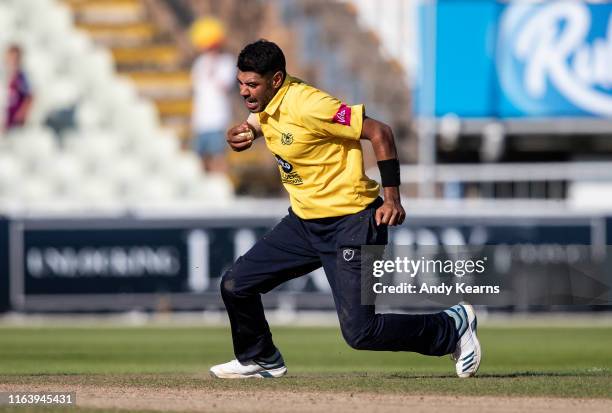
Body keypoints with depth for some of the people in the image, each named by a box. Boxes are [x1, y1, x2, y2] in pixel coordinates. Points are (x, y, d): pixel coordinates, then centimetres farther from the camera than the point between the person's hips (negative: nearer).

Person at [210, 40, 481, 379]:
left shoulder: (307, 105, -24)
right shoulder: (265, 103, 3)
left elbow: (378, 132, -22)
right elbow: (255, 124, 26)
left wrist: (391, 198, -22)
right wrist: (239, 135, 0)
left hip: (350, 224, -9)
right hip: (304, 222, 9)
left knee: (360, 332, -12)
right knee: (235, 285, 3)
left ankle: (452, 327, 8)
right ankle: (261, 361, 28)